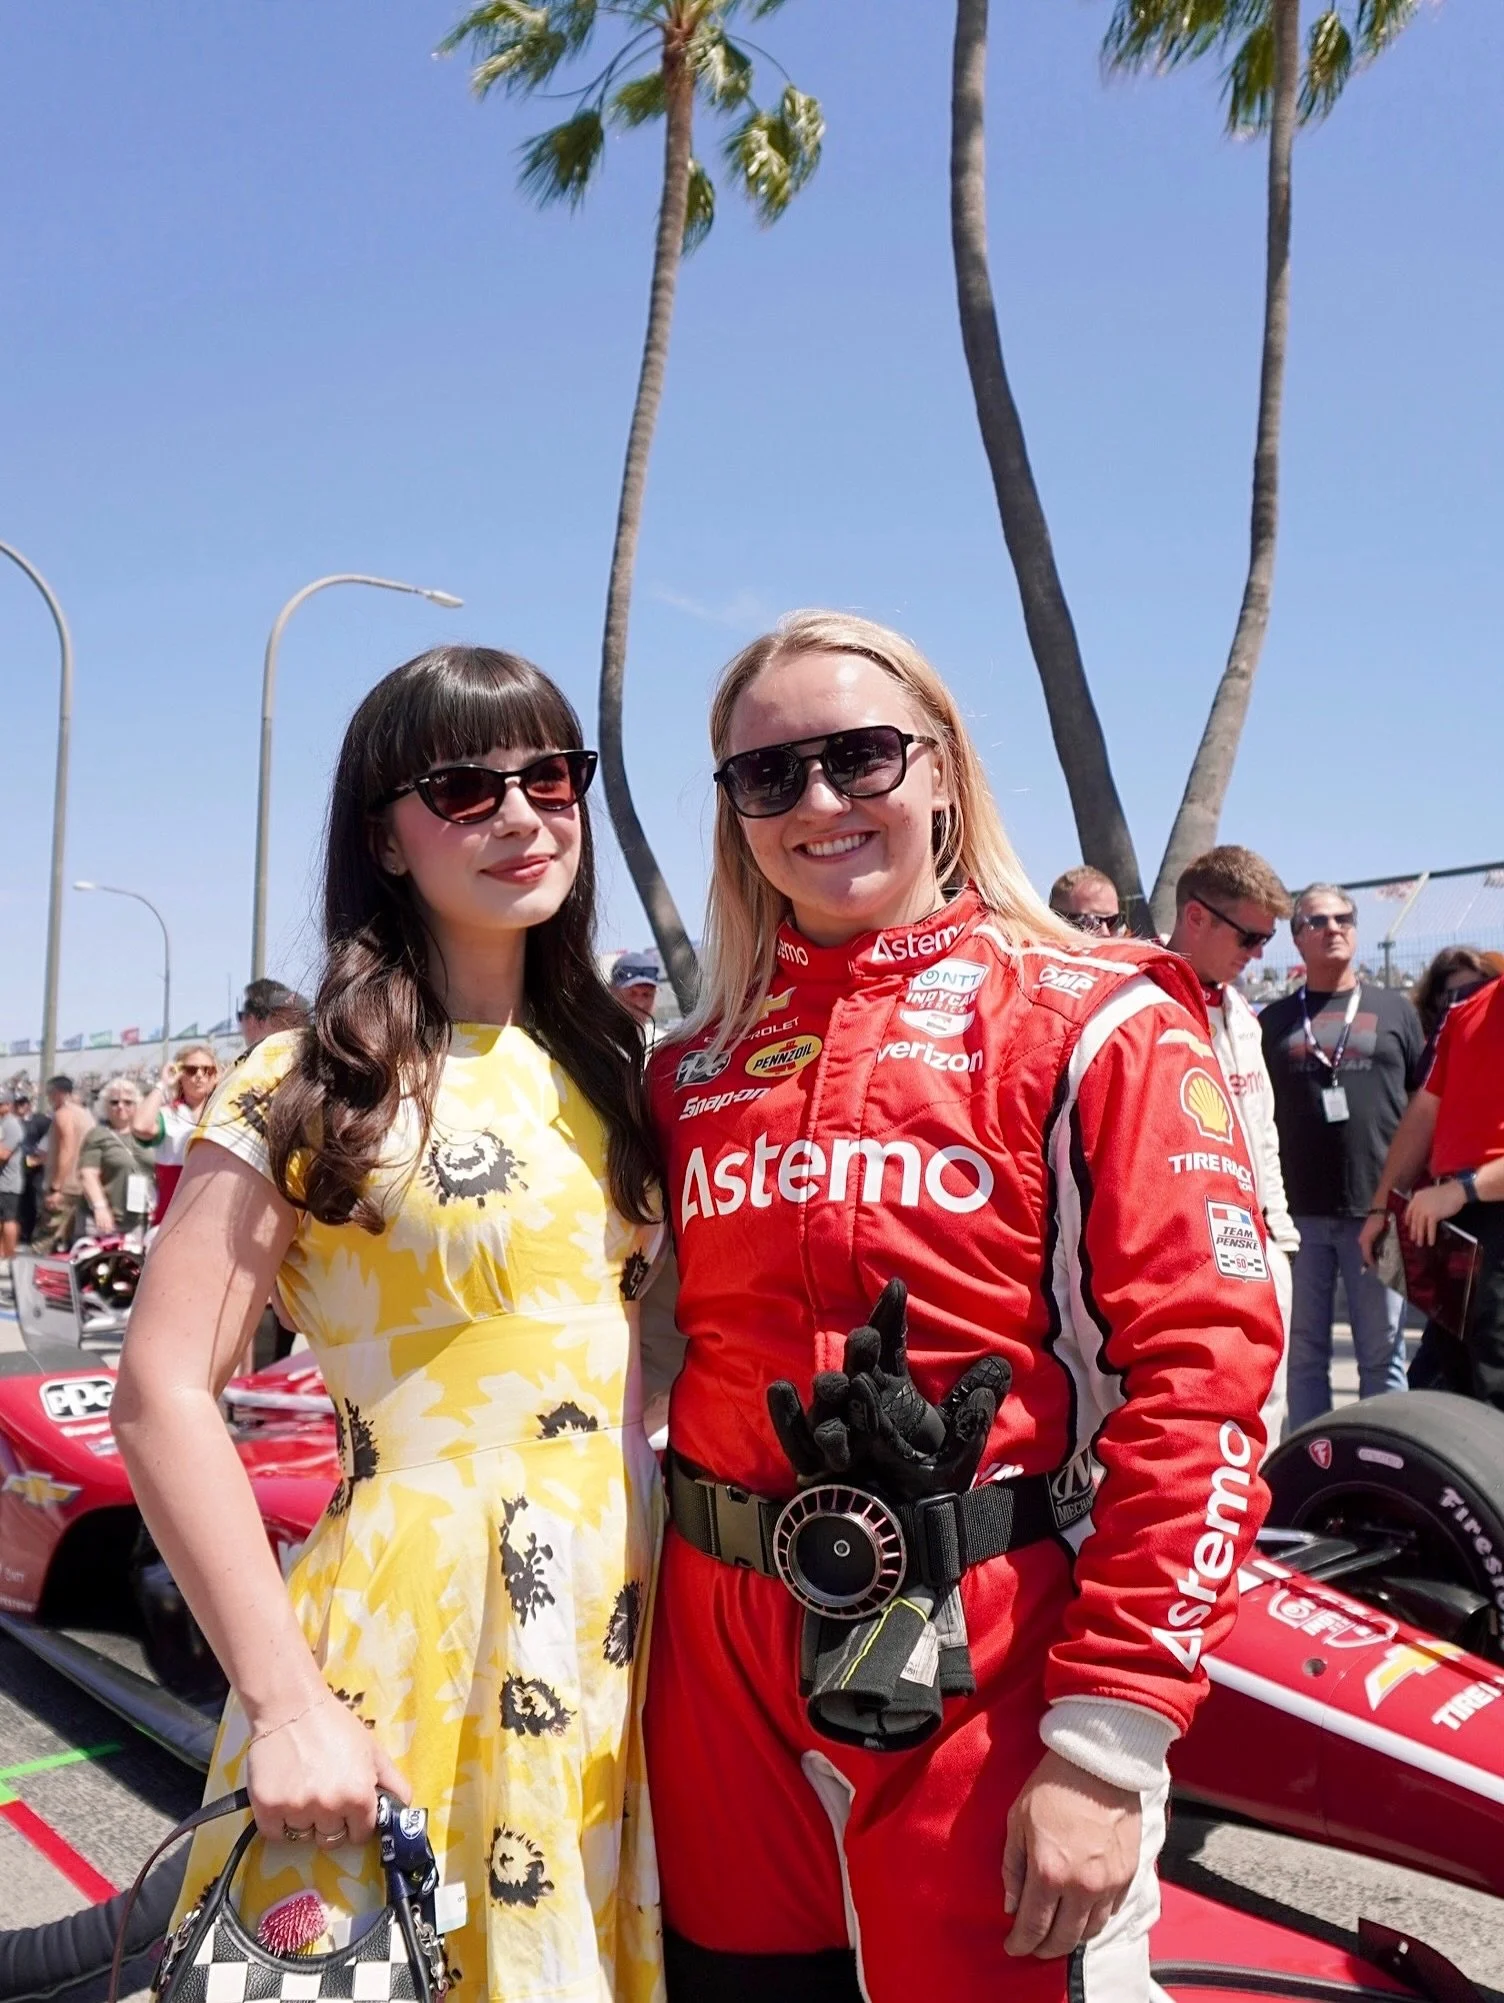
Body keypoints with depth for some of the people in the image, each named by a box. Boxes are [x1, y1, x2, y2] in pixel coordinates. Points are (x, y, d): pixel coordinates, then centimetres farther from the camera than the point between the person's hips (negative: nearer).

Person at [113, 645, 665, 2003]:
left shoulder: (605, 1065, 7)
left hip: (622, 1638, 5)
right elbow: (165, 1395, -13)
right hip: (408, 1643, -5)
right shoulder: (308, 1082, -10)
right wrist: (286, 1705, -18)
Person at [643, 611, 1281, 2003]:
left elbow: (1197, 1383, -13)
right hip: (723, 1673, 5)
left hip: (990, 1685, -4)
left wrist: (1108, 1744, -16)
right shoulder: (694, 1068, 7)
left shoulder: (1098, 1025, -7)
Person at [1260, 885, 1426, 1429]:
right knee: (1305, 1352, 7)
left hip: (1377, 1208, -1)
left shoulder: (1395, 1011, 9)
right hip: (1297, 1211, 1)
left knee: (1382, 1355, 5)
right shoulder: (1274, 1021, 10)